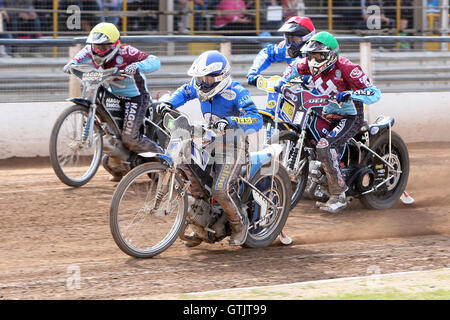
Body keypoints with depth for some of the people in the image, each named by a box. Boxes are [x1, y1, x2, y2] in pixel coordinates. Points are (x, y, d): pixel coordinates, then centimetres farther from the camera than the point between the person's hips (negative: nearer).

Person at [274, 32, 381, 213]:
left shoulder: (346, 68, -23)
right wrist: (283, 81, 5)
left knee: (324, 147, -29)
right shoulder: (311, 65, -2)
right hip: (327, 115, 9)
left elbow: (375, 93, -27)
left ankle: (338, 197, -27)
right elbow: (295, 67, 23)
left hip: (350, 118, -9)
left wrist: (349, 94, -42)